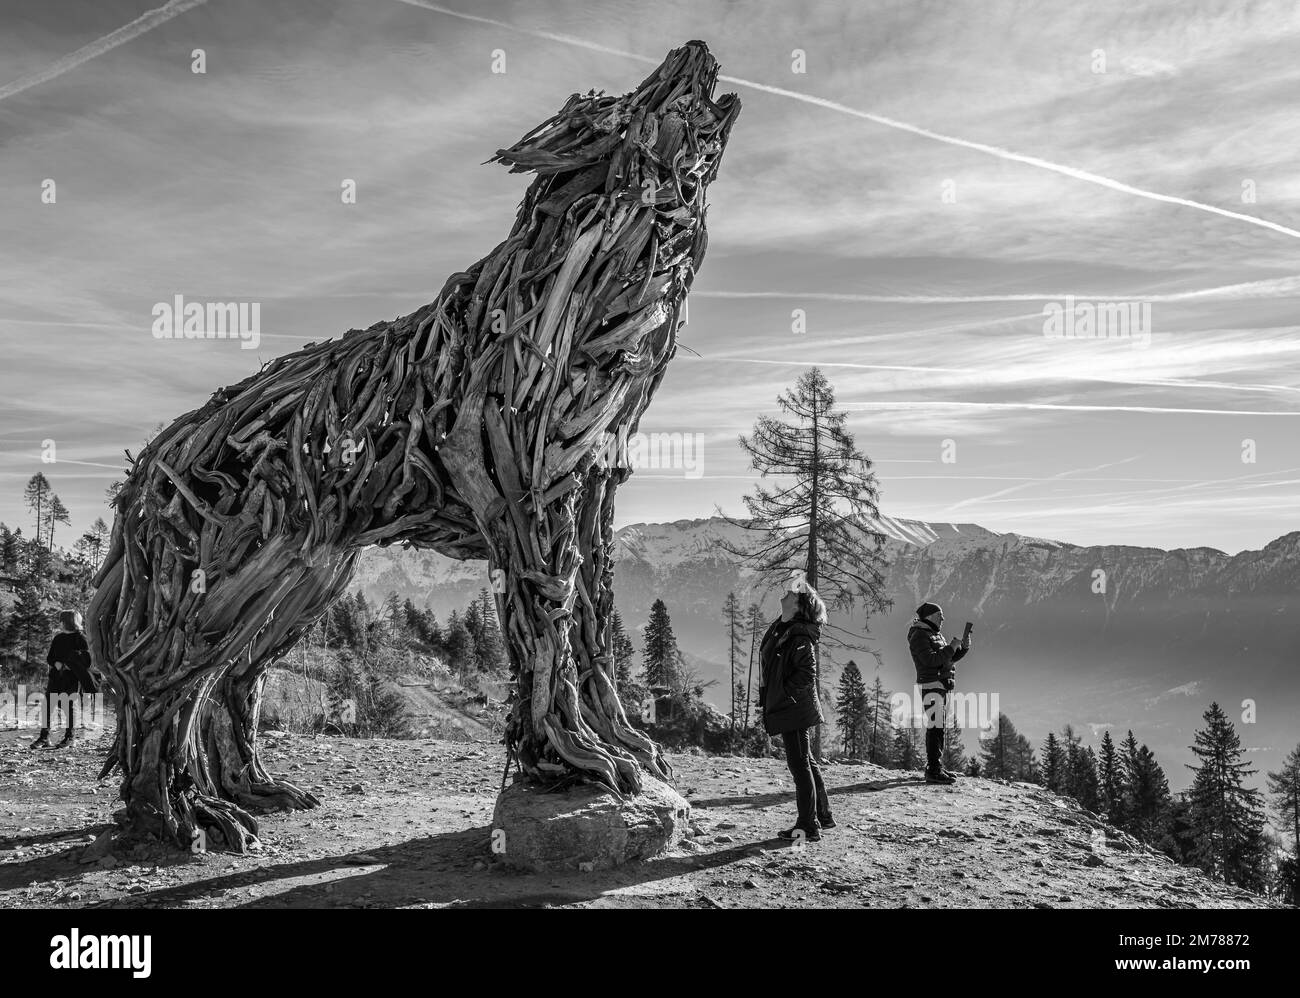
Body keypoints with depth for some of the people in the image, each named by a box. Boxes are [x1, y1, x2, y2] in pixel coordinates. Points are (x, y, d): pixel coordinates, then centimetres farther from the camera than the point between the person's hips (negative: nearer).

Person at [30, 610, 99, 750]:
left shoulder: (80, 638, -3)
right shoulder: (58, 638, 14)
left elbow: (87, 660, -8)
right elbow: (49, 658, 14)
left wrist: (68, 665, -16)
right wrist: (56, 663, -7)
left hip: (72, 677, -5)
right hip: (56, 676, 5)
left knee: (69, 706, -3)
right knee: (48, 704, -2)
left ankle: (68, 738, 8)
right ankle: (44, 737, 3)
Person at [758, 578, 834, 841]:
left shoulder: (800, 637, -18)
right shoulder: (781, 630, 11)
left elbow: (807, 675, -23)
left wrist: (784, 692, -18)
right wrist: (769, 694, 16)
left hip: (794, 710, -10)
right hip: (792, 710, 10)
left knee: (800, 764, -3)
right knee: (807, 762, 18)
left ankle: (808, 827, 4)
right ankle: (823, 816, 31)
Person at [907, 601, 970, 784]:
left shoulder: (936, 636, 23)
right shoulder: (919, 636, -8)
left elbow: (949, 659, 22)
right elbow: (931, 660, -20)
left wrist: (963, 647, 8)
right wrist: (951, 647, -15)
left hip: (942, 686, 10)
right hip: (930, 685, -10)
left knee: (938, 727, 11)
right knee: (935, 727, -14)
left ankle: (935, 766, 16)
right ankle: (934, 771, -18)